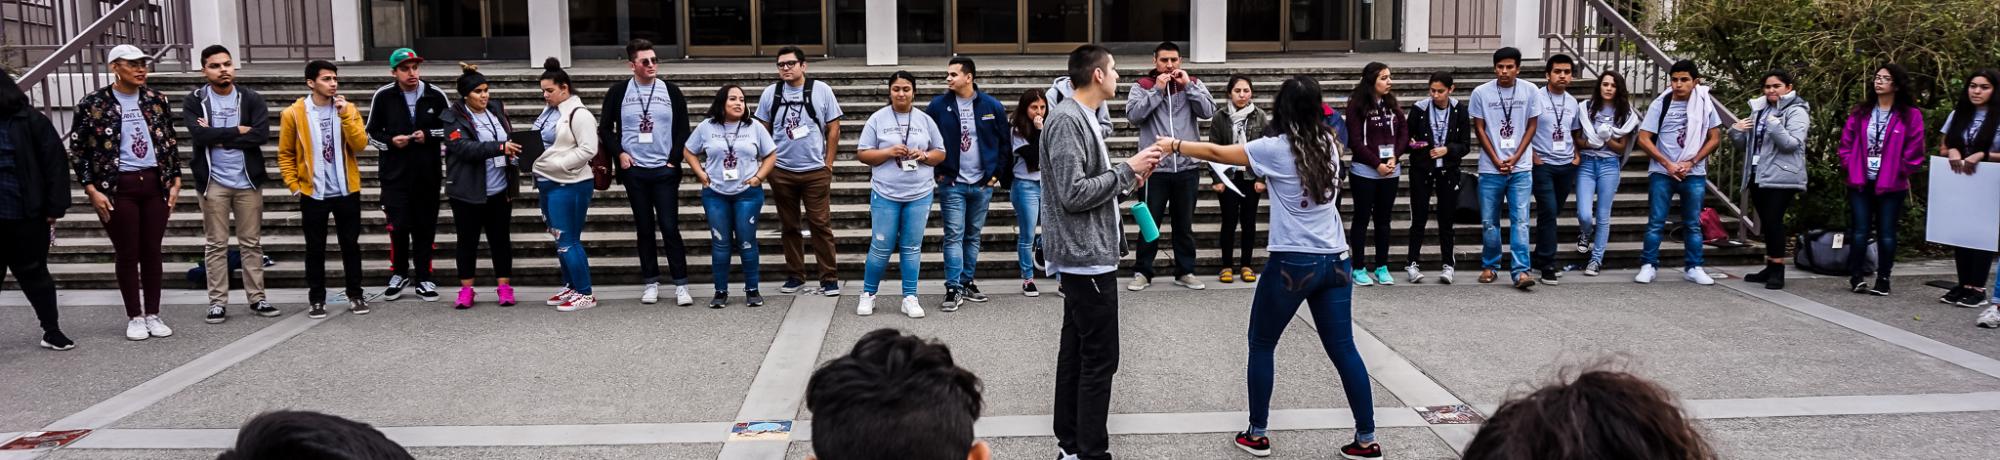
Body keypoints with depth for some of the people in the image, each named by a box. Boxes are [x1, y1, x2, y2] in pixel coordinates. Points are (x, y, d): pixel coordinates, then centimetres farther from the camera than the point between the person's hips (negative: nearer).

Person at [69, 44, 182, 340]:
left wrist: (175, 182, 6)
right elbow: (77, 151, -2)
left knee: (152, 251, 7)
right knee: (127, 254, 4)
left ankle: (153, 315, 17)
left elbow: (171, 143, 12)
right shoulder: (93, 104, -4)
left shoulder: (156, 100, 7)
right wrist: (92, 190, -8)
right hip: (118, 187, -3)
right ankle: (135, 318, 14)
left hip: (154, 184, 3)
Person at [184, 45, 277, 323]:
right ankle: (218, 302, 10)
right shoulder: (194, 101, -1)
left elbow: (262, 134, -13)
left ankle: (256, 298, 15)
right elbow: (199, 134, -17)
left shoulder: (252, 99, 1)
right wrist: (238, 131, -13)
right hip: (213, 182, -1)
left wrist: (217, 136, -13)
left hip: (247, 181, 1)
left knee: (252, 243, 7)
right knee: (216, 245, 5)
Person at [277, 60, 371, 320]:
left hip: (347, 191, 1)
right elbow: (285, 154, 4)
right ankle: (316, 300, 15)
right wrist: (294, 185, -3)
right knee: (315, 249, 6)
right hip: (313, 193, -1)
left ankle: (355, 295, 17)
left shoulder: (348, 110, 2)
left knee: (350, 245, 7)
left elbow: (360, 145, -10)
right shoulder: (294, 114, -3)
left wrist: (344, 115, -17)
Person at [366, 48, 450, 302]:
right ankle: (399, 274, 18)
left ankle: (423, 278, 17)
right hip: (395, 173, -1)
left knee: (425, 226, 6)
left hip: (428, 173, 1)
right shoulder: (383, 96, -1)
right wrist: (390, 141, -12)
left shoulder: (436, 95, 0)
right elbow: (373, 132, 8)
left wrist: (429, 135, -7)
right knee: (398, 226, -3)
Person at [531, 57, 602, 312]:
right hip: (549, 184, 9)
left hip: (569, 186, -9)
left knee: (568, 241, -7)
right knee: (560, 240, 15)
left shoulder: (578, 114, -13)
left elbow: (588, 149, -20)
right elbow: (541, 142, 22)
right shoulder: (549, 112, 14)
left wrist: (557, 164, -20)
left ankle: (585, 294, 1)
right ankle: (570, 287, 26)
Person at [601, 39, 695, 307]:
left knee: (670, 227, -3)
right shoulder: (619, 92, 2)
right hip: (634, 171, 1)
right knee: (645, 228, 8)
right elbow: (606, 129, 8)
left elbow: (683, 130, 4)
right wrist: (619, 153, -4)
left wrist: (674, 160, -5)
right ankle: (651, 283, 16)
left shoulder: (670, 91, 2)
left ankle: (681, 285, 1)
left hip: (665, 171, -1)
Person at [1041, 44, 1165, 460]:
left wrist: (1130, 179, 4)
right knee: (1100, 358, -5)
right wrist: (1126, 169, -15)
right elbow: (1073, 194, -22)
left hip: (1085, 256, 10)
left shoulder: (1081, 117, 15)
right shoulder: (1067, 119, -17)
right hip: (1087, 258, -10)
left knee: (1076, 351, 14)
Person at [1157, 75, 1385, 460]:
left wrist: (1174, 145, 11)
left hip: (1293, 263, -5)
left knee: (1261, 345, 12)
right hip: (1335, 260, 5)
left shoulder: (1276, 149, -9)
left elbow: (1216, 153, 0)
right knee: (1343, 348, 10)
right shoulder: (1329, 144, 6)